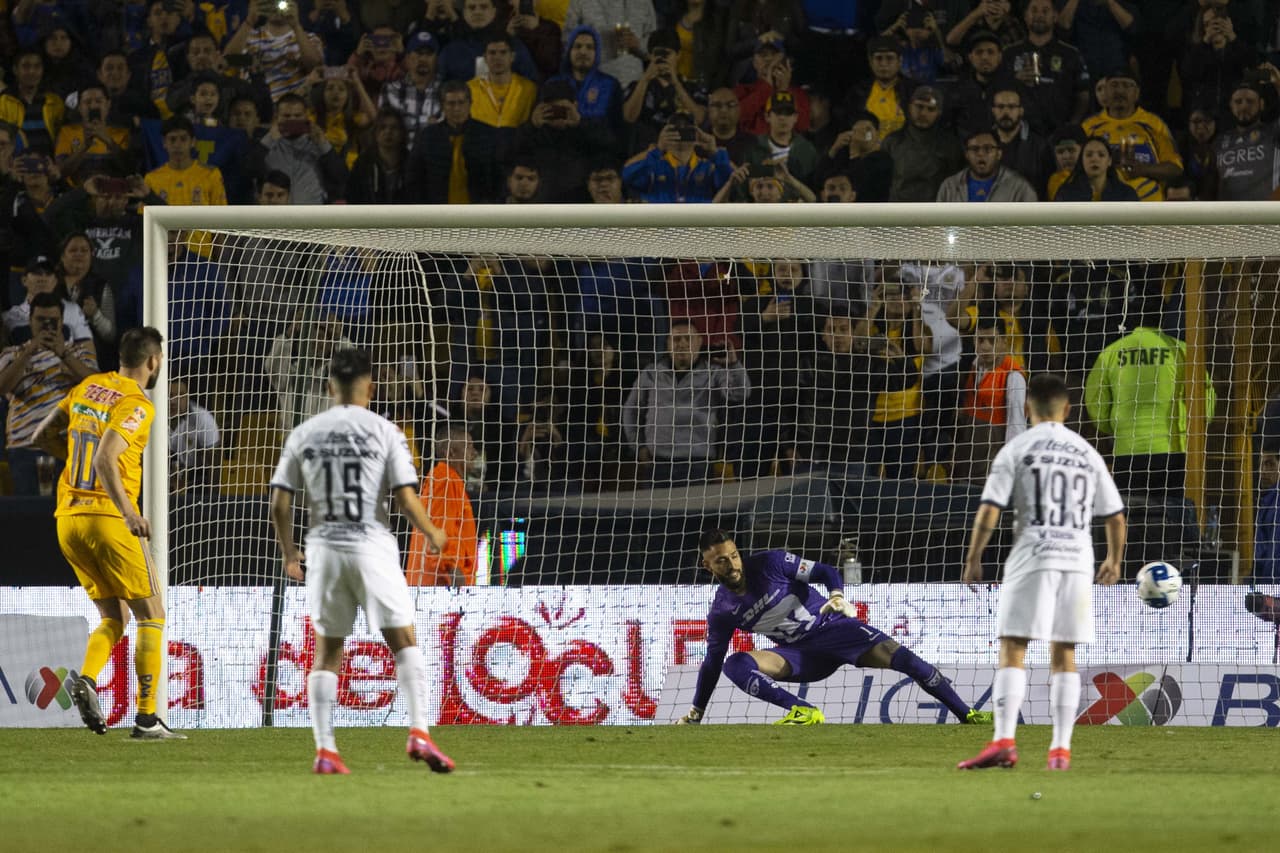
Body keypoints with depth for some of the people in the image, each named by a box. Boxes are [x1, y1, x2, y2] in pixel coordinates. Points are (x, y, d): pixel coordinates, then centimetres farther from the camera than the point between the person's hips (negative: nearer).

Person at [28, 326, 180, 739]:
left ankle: (86, 678, -12)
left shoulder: (89, 387, 11)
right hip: (109, 519, -7)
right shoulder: (137, 405, -11)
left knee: (115, 617, 16)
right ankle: (146, 718, -3)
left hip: (68, 518, 7)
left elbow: (44, 436, 18)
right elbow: (105, 459, -25)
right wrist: (127, 510, -28)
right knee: (151, 615, 3)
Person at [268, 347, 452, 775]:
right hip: (372, 546, -3)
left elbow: (279, 504, 4)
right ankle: (418, 732, -11)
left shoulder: (303, 435, 5)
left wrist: (289, 555, 18)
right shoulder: (384, 432, -3)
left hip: (324, 548, 3)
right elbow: (406, 498, -7)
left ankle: (325, 751, 4)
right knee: (404, 641, 3)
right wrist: (432, 533, 11)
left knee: (326, 651, 9)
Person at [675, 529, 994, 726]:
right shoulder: (721, 614, -4)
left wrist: (837, 596, -31)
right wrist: (694, 714, 7)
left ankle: (966, 714, -16)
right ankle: (803, 712, -26)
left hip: (833, 628, -2)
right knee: (735, 664, -22)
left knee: (897, 656, -22)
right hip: (799, 653, 3)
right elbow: (712, 663, 7)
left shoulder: (770, 564, -13)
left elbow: (826, 572, -9)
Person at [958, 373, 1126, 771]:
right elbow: (1115, 516, 15)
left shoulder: (1017, 450, -1)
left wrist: (973, 560, 1)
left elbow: (989, 511, -8)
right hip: (1077, 559, 4)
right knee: (1064, 657, 9)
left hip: (1032, 558, -4)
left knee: (1012, 652, -6)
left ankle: (1003, 741, -19)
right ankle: (1061, 749, 5)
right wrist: (1113, 560, 31)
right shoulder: (1087, 454, 11)